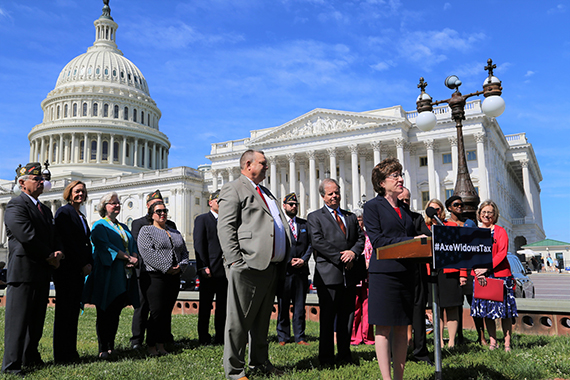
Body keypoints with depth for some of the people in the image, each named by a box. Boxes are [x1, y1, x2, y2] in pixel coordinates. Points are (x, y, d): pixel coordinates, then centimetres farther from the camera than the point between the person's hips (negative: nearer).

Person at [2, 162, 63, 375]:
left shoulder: (45, 209, 20)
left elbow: (53, 236, 20)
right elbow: (26, 236, -19)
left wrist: (58, 252, -2)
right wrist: (49, 256, -11)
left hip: (43, 272, 8)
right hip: (23, 271, -8)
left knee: (37, 320, 14)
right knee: (18, 319, -3)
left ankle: (30, 358, 25)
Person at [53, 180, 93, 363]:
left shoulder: (81, 216, 19)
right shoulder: (64, 211, -6)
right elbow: (67, 241, -14)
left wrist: (89, 263, 4)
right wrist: (83, 264, -13)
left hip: (79, 269, 8)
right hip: (66, 268, -8)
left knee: (74, 310, 9)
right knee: (64, 310, -4)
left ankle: (70, 352, 15)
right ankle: (61, 355, 2)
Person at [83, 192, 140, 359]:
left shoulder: (123, 227, 21)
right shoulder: (99, 226, 0)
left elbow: (133, 245, 15)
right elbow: (105, 245, -14)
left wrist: (135, 258, -7)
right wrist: (128, 258, -16)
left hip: (124, 277, 6)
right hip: (107, 275, -6)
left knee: (115, 312, 8)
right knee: (105, 312, -3)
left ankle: (111, 346, 15)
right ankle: (103, 349, 3)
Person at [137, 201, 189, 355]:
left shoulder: (175, 233, 21)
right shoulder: (146, 230, 2)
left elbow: (184, 252, 17)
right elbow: (148, 253, -12)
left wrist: (180, 266, -4)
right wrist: (167, 268, -16)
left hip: (174, 278, 5)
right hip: (155, 276, -5)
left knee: (167, 312, 7)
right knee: (157, 311, -8)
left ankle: (161, 344, 16)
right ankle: (151, 346, 5)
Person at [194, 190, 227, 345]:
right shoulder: (202, 219, 2)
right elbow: (198, 245, -5)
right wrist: (203, 267, -13)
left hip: (226, 269, 4)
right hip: (209, 270, -4)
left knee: (223, 305, 8)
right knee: (205, 305, 4)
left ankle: (220, 337, 17)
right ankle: (203, 337, 14)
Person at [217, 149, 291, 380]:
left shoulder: (266, 192, 24)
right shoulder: (233, 189, -2)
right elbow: (225, 228, -11)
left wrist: (284, 261, 17)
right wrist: (235, 261, -19)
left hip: (270, 266, 9)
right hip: (248, 266, -8)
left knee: (262, 320, 17)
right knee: (239, 320, -1)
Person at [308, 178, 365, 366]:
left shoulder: (351, 216, 19)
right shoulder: (314, 217, 3)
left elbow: (361, 238, 12)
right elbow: (318, 242, -8)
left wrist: (353, 252, -9)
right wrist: (340, 259, -13)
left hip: (350, 274, 5)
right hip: (329, 274, -5)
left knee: (347, 315, 9)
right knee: (327, 317, 1)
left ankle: (344, 354, 19)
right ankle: (326, 356, 10)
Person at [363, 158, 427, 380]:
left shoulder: (405, 209, 19)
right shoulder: (372, 206, -2)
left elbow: (414, 237, 19)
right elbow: (377, 240, -12)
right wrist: (410, 241, -17)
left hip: (405, 272, 7)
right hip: (384, 272, -6)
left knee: (402, 327, 9)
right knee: (384, 328, -2)